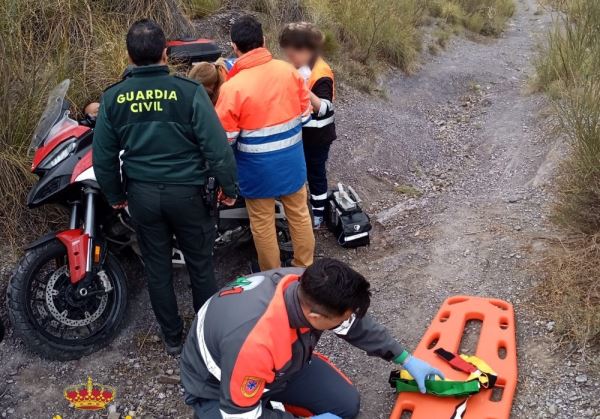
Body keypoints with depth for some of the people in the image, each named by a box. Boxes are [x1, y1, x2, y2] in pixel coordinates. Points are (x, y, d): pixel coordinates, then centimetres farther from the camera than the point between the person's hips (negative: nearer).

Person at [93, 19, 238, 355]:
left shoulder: (113, 97, -6)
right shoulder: (189, 92, -16)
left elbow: (103, 157, 1)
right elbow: (217, 147, -16)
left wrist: (114, 195, 16)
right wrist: (230, 187, -2)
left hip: (142, 194, 3)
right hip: (186, 191, -3)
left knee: (157, 268, 17)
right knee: (200, 264, 15)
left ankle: (172, 337, 31)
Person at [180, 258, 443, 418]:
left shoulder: (308, 289, -23)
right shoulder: (253, 343, -44)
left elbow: (358, 326, -2)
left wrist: (406, 360, 4)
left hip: (281, 364, 6)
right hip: (216, 391, -6)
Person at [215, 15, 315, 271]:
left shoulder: (233, 87, -20)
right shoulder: (288, 71, -6)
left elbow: (224, 137, -15)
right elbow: (305, 113, 4)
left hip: (259, 168, -4)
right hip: (292, 160, 4)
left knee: (263, 225, 13)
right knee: (299, 215, 19)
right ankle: (306, 269, 35)